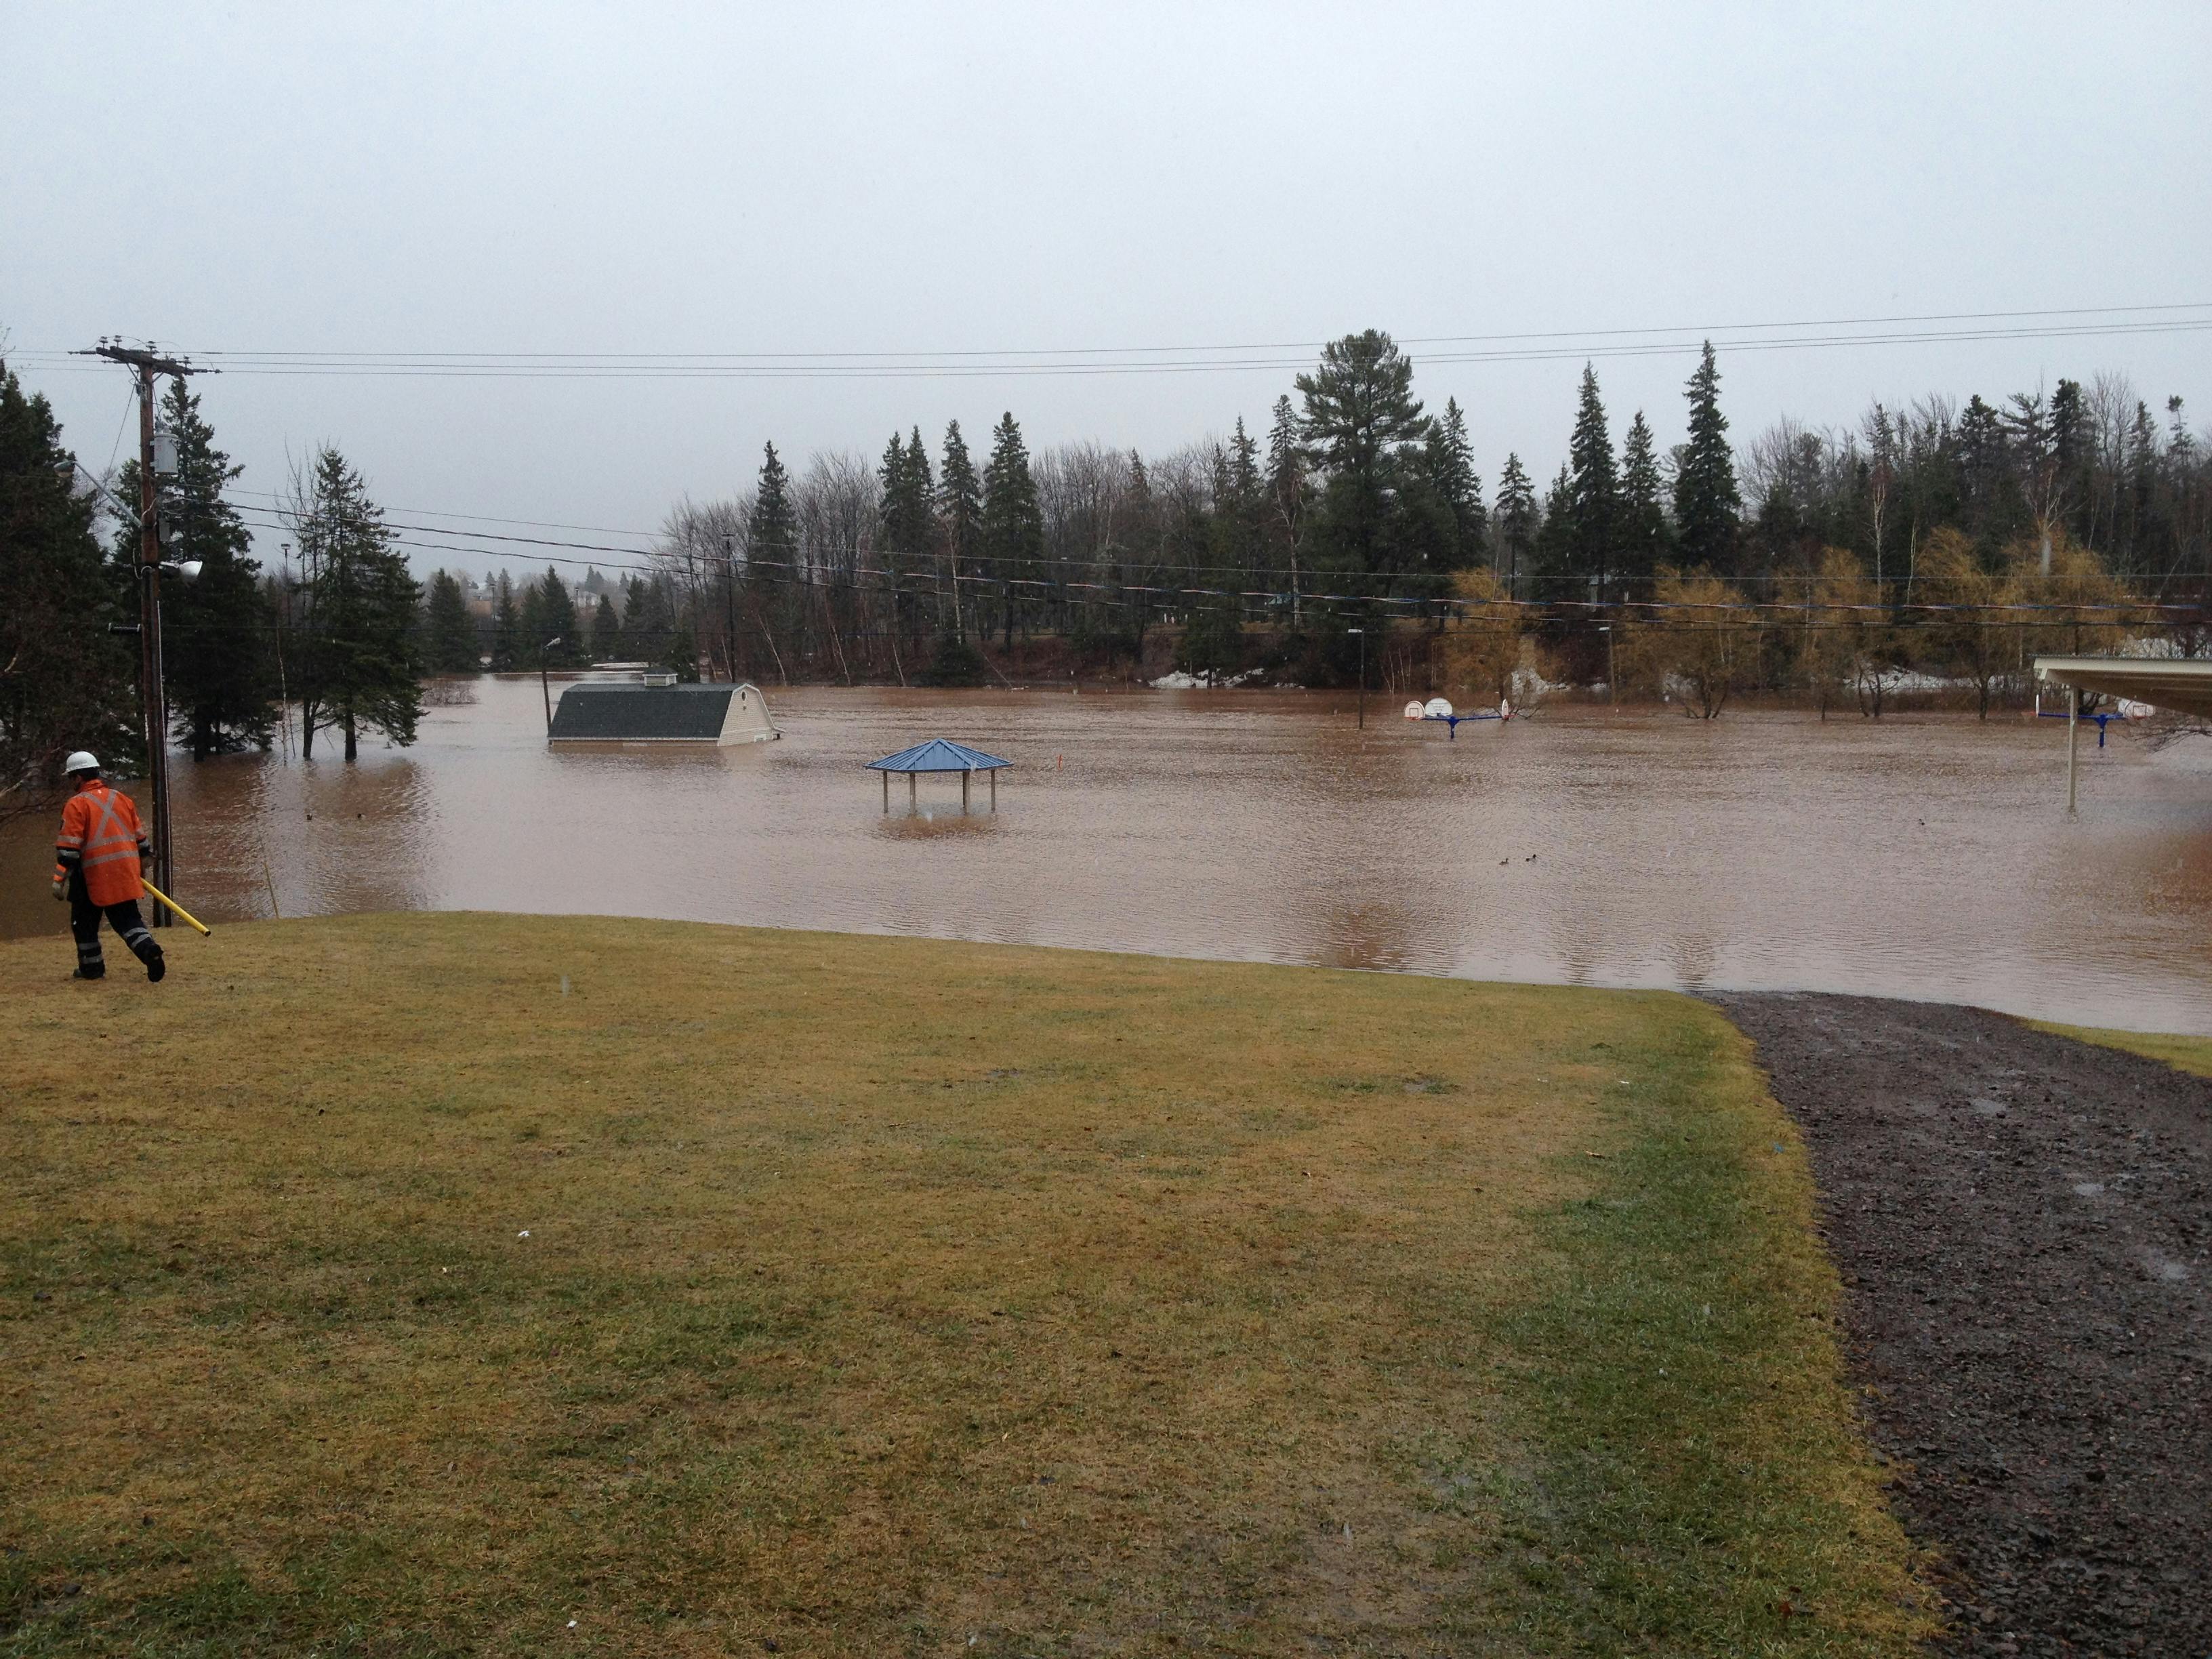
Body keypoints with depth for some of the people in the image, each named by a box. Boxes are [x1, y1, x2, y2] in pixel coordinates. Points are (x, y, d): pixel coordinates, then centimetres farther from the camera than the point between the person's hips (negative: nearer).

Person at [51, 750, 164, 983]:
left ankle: (91, 968, 18)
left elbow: (68, 848, -12)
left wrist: (59, 879, -10)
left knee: (84, 921, 12)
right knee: (128, 917, 8)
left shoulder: (77, 804, -6)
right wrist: (140, 865, 28)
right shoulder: (122, 798, 12)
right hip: (127, 873, 5)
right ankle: (149, 950, -17)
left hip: (94, 875, -5)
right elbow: (140, 837, 17)